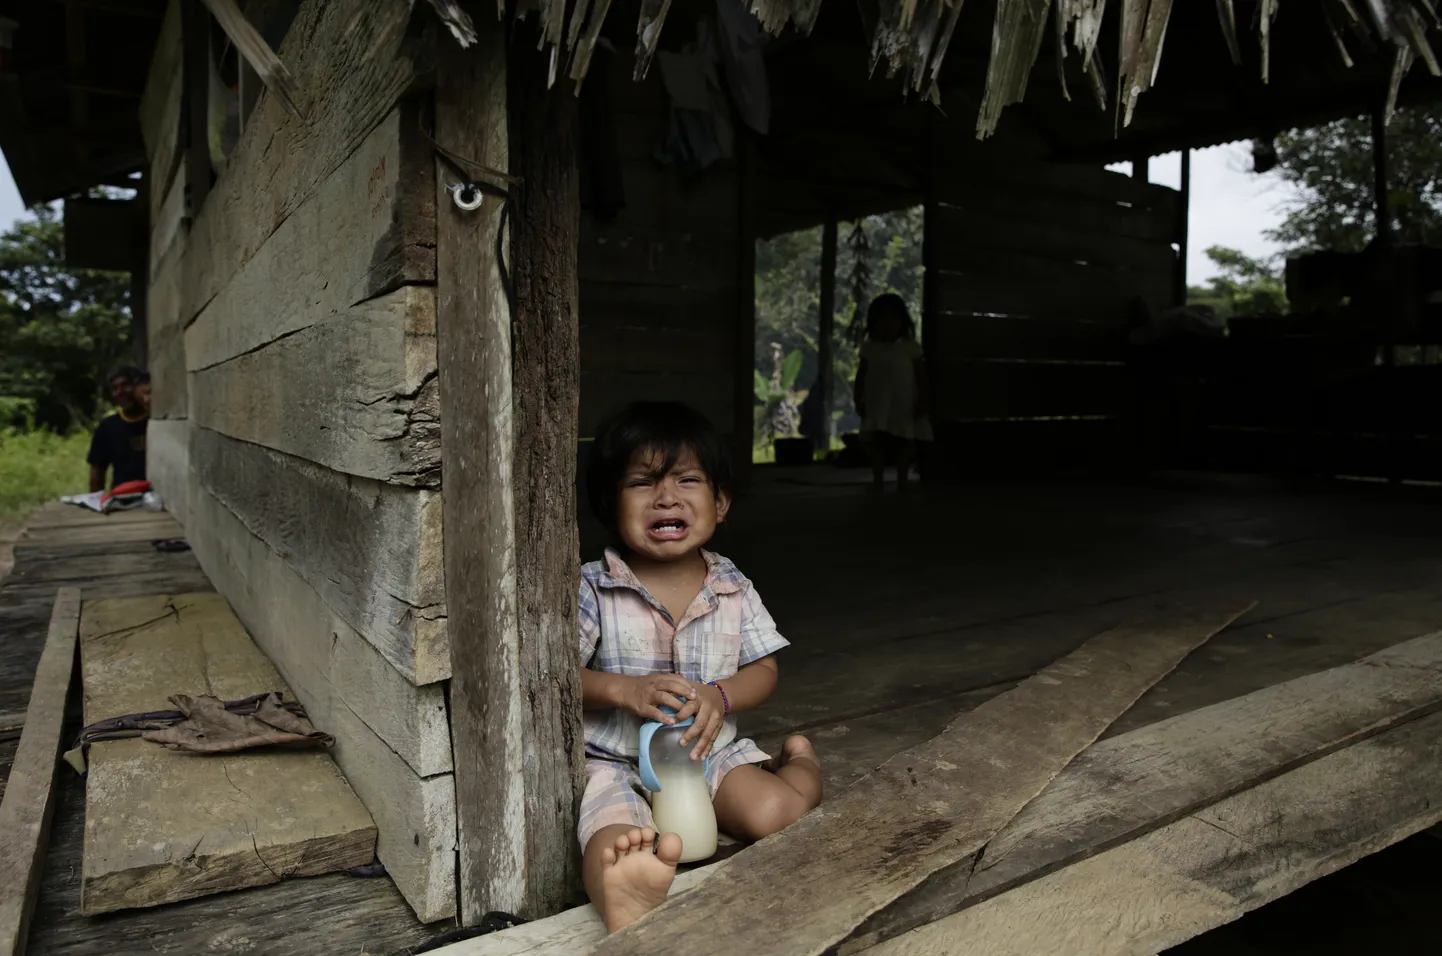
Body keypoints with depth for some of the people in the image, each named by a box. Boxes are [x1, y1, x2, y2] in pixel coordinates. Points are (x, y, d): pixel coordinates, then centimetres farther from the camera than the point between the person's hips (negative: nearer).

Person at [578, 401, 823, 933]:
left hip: (709, 751, 3)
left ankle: (802, 763, 16)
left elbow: (763, 671, 5)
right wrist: (625, 690, -24)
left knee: (777, 813, -18)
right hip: (616, 763, -2)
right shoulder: (594, 590, -7)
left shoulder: (733, 590, 3)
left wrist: (719, 696, -17)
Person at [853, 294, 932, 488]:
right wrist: (858, 399, 0)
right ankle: (877, 481, 10)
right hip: (877, 406, 1)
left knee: (905, 445, 4)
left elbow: (921, 375, -2)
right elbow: (861, 375, 5)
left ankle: (902, 482, 13)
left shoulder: (911, 348, -3)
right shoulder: (869, 348, 2)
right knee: (876, 444, 3)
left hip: (905, 407, -1)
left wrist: (922, 400, -7)